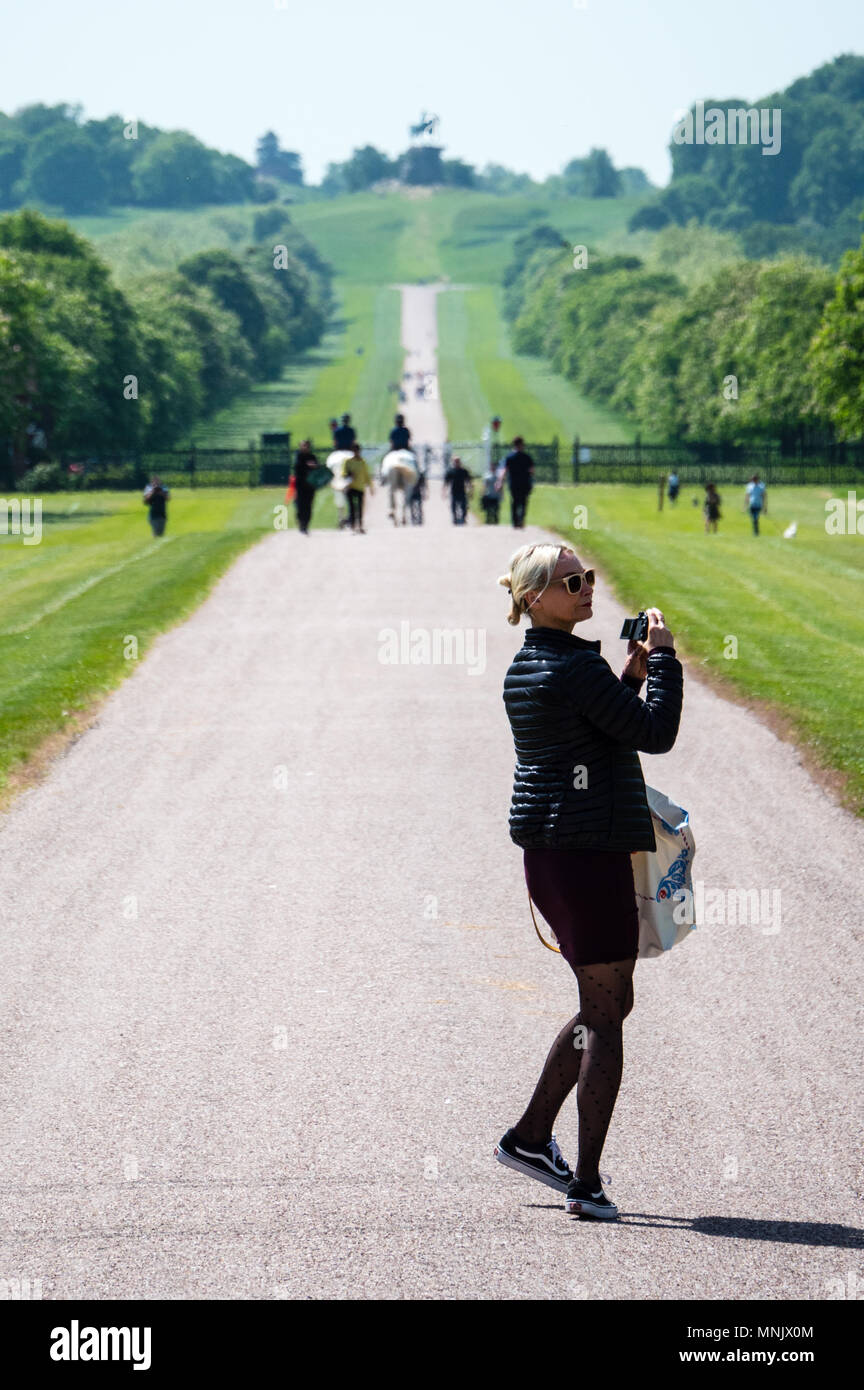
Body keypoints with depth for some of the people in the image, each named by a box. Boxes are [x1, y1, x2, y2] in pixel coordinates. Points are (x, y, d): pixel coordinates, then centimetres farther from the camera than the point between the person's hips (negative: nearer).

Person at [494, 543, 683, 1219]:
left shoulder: (523, 668, 13)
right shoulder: (575, 667, -17)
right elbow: (656, 734, -17)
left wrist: (629, 678, 13)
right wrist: (663, 658, -7)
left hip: (547, 850, 10)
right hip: (586, 850, -10)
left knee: (605, 1003, 20)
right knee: (606, 1012, -3)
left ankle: (530, 1137, 25)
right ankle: (587, 1183, -1)